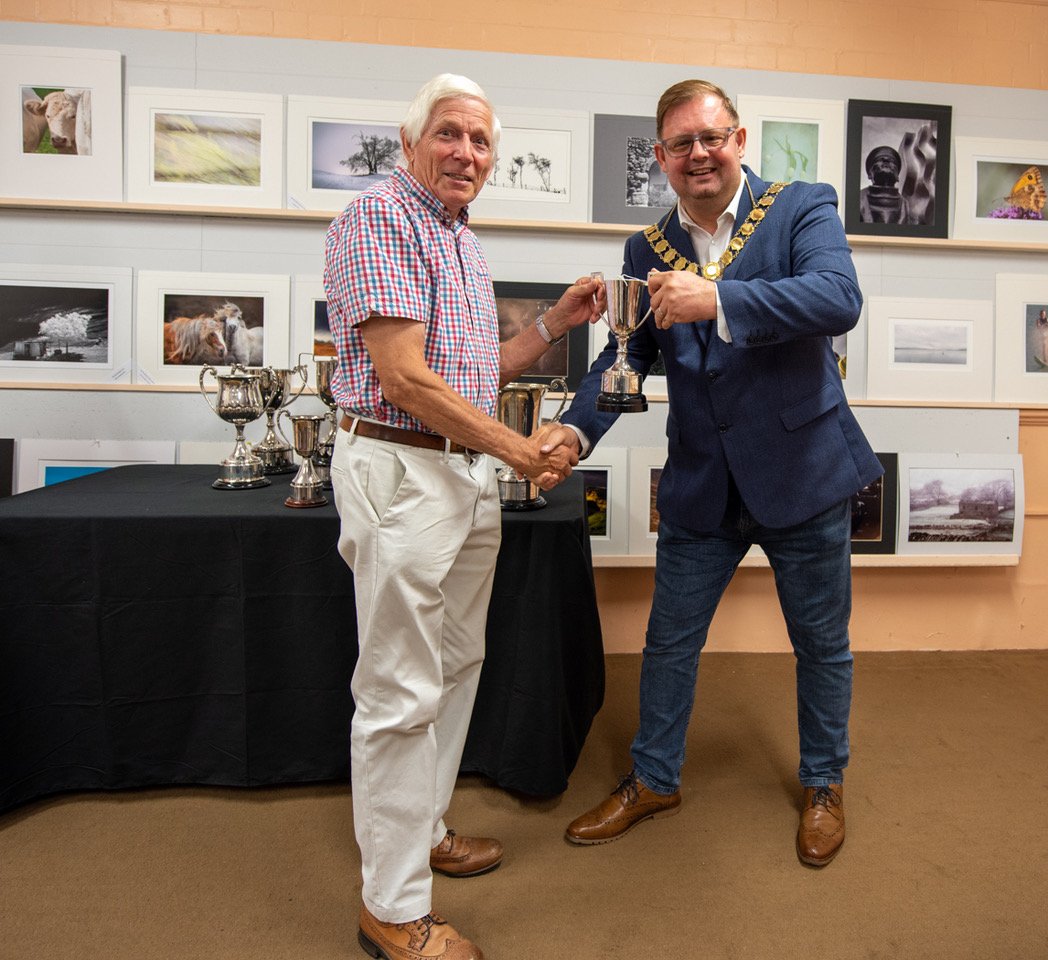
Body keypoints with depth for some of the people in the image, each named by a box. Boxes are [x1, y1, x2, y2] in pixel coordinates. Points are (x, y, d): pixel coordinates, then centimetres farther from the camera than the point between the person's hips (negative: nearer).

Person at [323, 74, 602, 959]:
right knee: (403, 691, -2)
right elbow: (406, 377, -19)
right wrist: (522, 451, -15)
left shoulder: (463, 239, 19)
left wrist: (557, 322, 11)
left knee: (456, 665, 18)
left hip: (470, 471, 10)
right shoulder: (381, 217, -9)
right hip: (401, 472, -9)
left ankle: (422, 830, 37)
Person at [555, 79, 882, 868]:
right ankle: (654, 780, 36)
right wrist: (576, 429, -15)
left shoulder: (804, 208, -5)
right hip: (700, 485, 3)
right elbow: (627, 356, 2)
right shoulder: (648, 250, 5)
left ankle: (825, 783, 41)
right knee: (670, 641, 13)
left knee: (821, 641, 15)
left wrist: (719, 300, -36)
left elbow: (839, 298, -24)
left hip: (802, 472, -2)